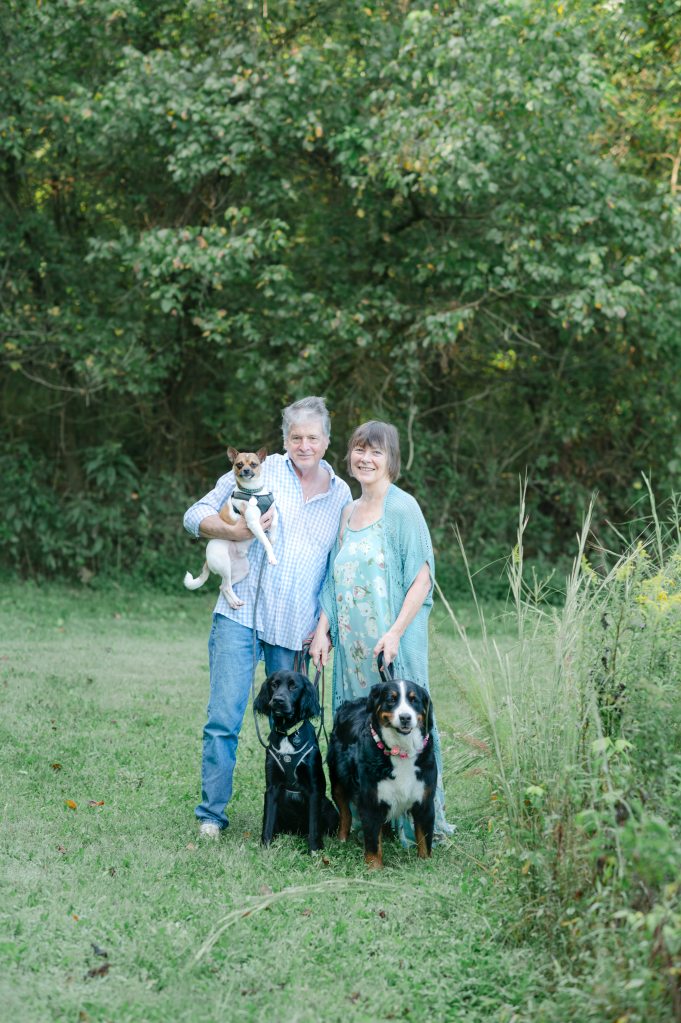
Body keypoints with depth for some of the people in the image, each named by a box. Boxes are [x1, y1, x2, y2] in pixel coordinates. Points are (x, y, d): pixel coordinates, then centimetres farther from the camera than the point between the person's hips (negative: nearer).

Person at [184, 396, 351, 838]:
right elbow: (195, 516, 2)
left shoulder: (341, 495, 12)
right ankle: (212, 814, 2)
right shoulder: (259, 470, 2)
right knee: (225, 718, -6)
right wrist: (236, 532, -17)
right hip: (241, 617, -3)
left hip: (297, 630, 3)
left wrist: (325, 623, 7)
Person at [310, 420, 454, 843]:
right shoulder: (348, 512, 15)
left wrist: (396, 632, -18)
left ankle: (419, 826, 0)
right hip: (352, 645, 7)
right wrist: (323, 629, 9)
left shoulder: (402, 507, -6)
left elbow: (422, 577, -11)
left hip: (392, 644, -7)